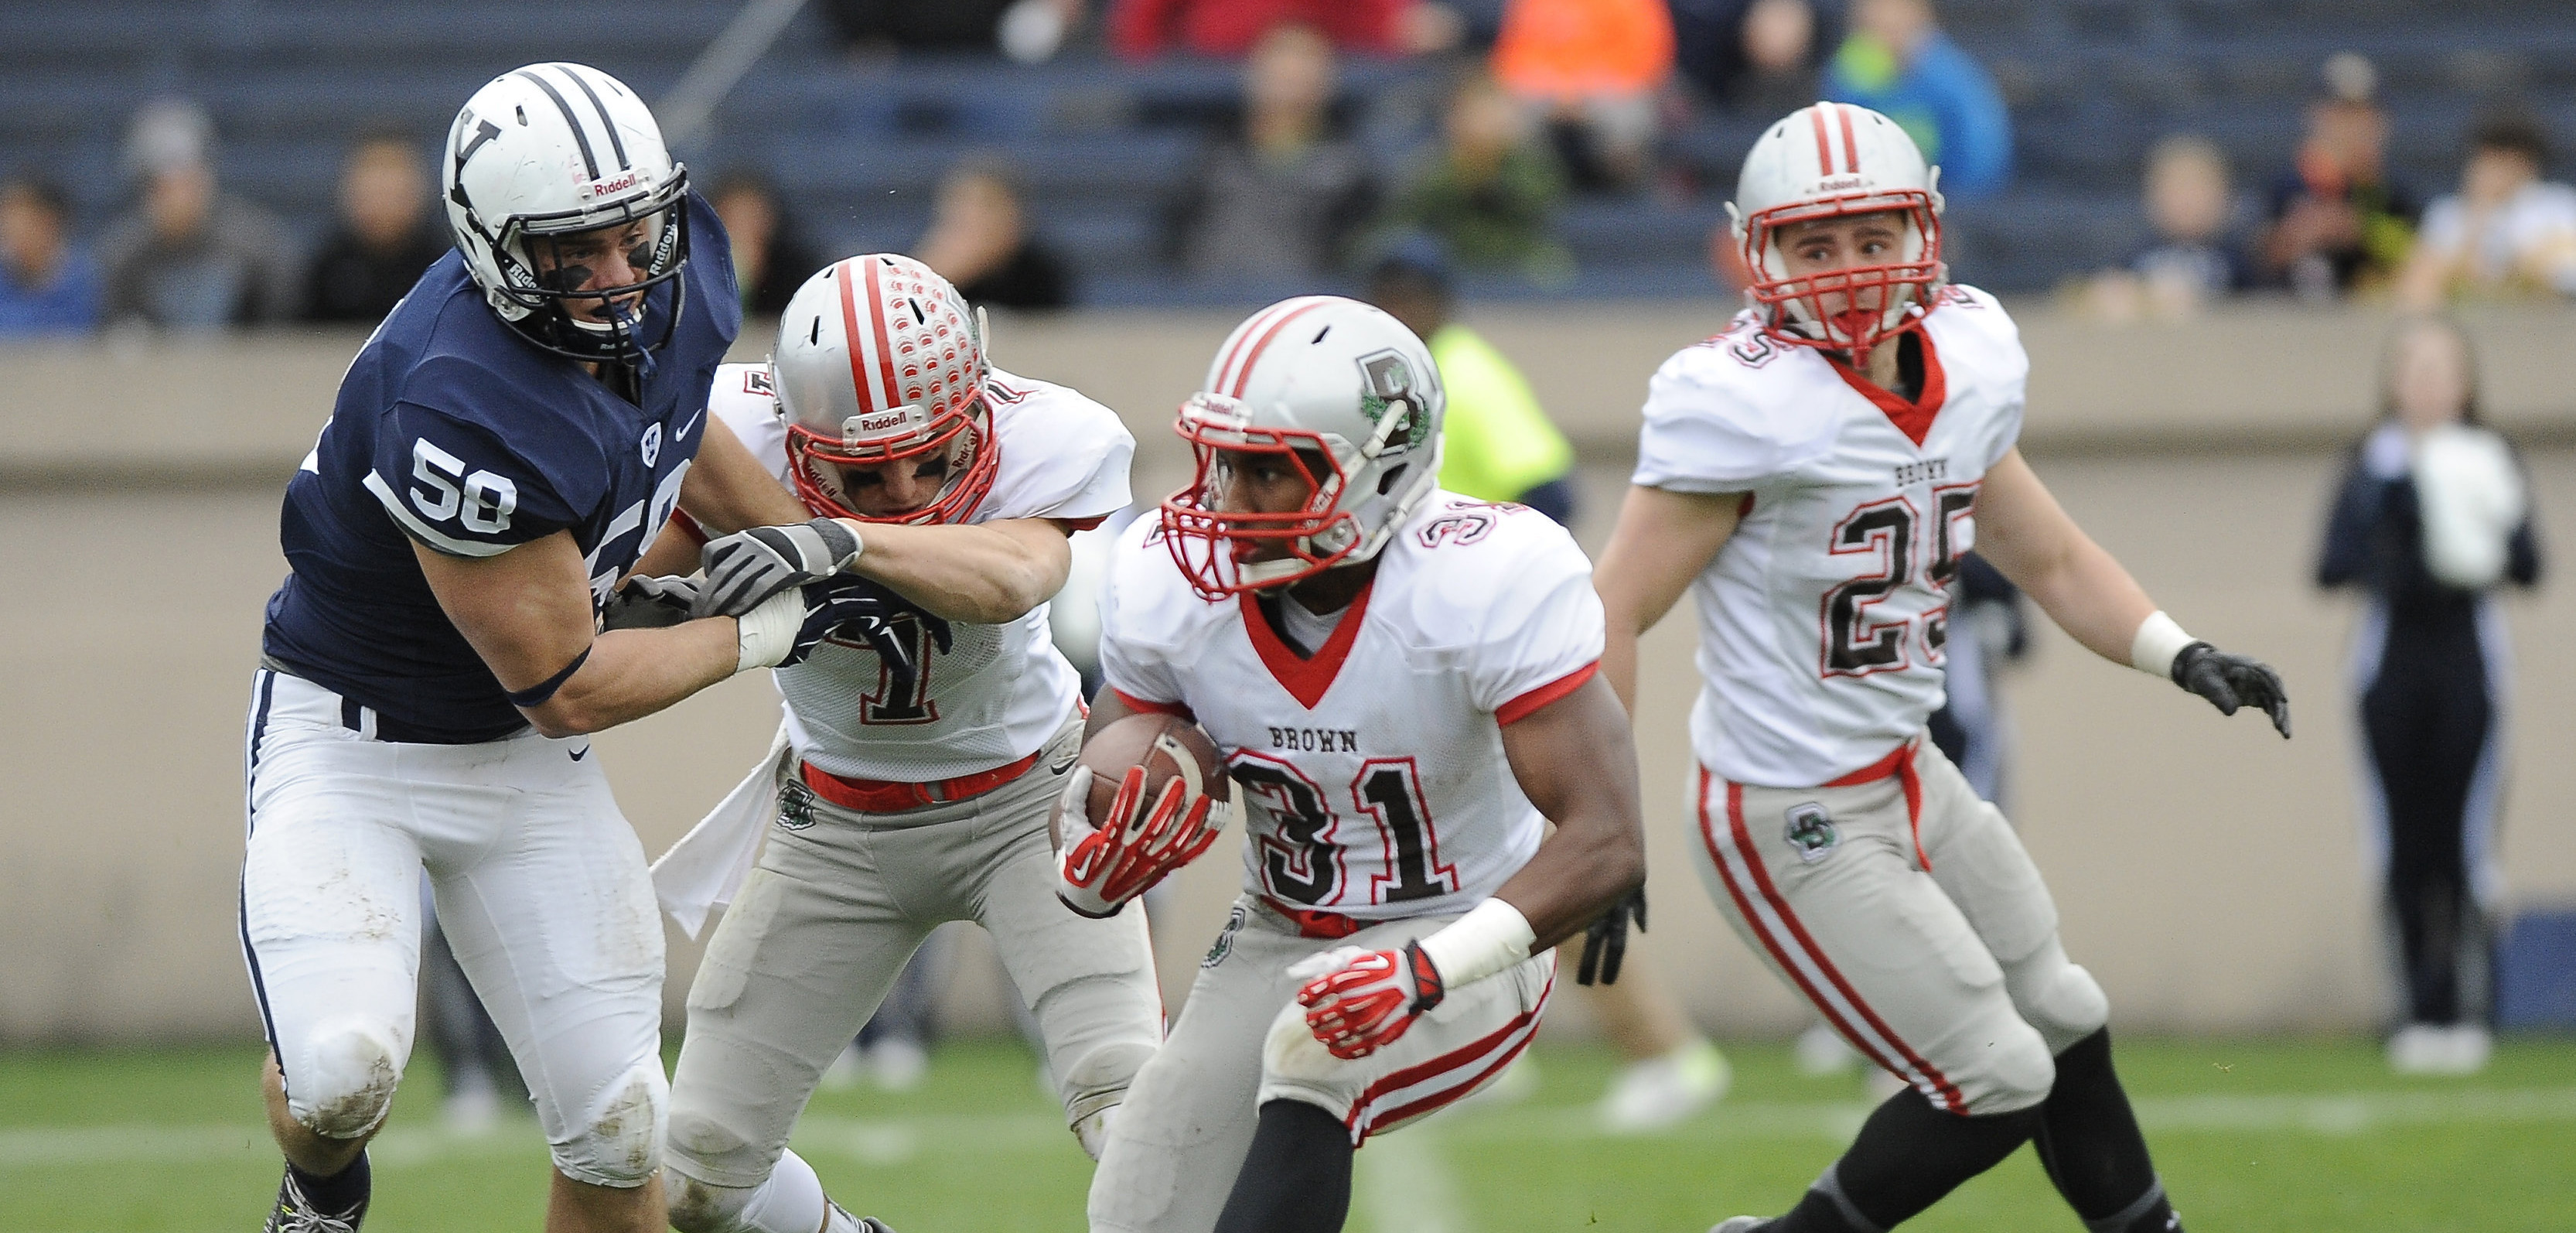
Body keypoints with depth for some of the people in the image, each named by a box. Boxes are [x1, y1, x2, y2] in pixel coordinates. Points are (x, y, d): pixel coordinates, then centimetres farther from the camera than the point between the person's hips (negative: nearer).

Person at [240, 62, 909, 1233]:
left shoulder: (677, 279, -11)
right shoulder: (468, 411, -35)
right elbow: (568, 688, -23)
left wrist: (809, 541, 12)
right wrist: (768, 630, -12)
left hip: (522, 763, 7)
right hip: (352, 735, -7)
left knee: (617, 1134, 2)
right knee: (342, 1071, -28)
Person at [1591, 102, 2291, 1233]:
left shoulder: (1966, 368, 1)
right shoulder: (1752, 406, -22)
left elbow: (2049, 556, 16)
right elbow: (1615, 614, -19)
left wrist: (2180, 655, 0)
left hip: (1905, 776, 8)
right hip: (1794, 822, -8)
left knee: (2064, 1029, 20)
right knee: (1997, 1083, -3)